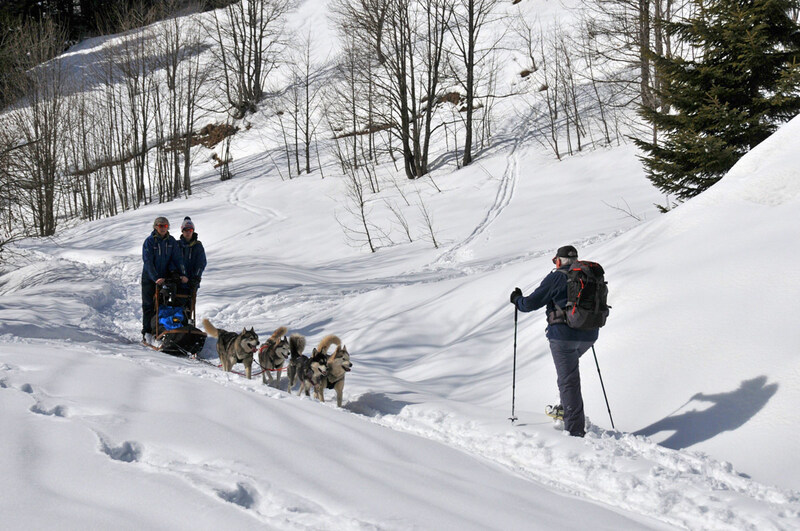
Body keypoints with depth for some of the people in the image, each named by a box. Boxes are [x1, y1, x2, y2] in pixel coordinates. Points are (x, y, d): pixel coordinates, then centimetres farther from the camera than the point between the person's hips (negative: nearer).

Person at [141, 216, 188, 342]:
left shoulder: (171, 241, 4)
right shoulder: (149, 241, -9)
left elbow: (177, 259, 2)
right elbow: (148, 262, -17)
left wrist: (183, 274, -14)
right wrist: (156, 278, -28)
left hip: (165, 277, 3)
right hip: (149, 278, -3)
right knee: (149, 305, -3)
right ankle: (146, 333, 1)